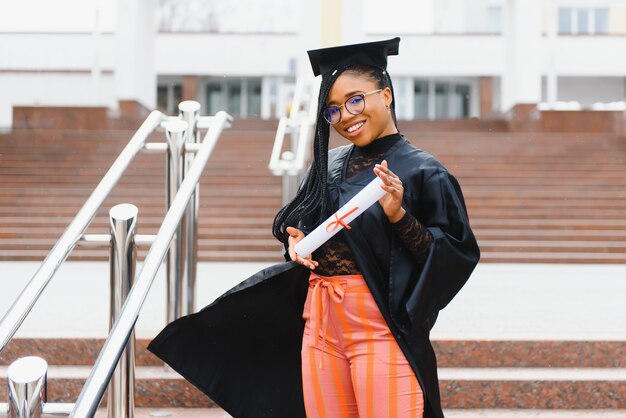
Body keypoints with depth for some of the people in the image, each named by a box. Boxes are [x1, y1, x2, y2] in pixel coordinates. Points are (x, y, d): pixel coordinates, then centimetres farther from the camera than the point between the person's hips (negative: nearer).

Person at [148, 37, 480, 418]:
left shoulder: (422, 171, -5)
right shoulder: (328, 165, 12)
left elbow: (459, 254, -9)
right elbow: (296, 225, 24)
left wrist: (399, 216, -21)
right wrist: (295, 241, 1)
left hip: (381, 329, -5)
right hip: (320, 324, 5)